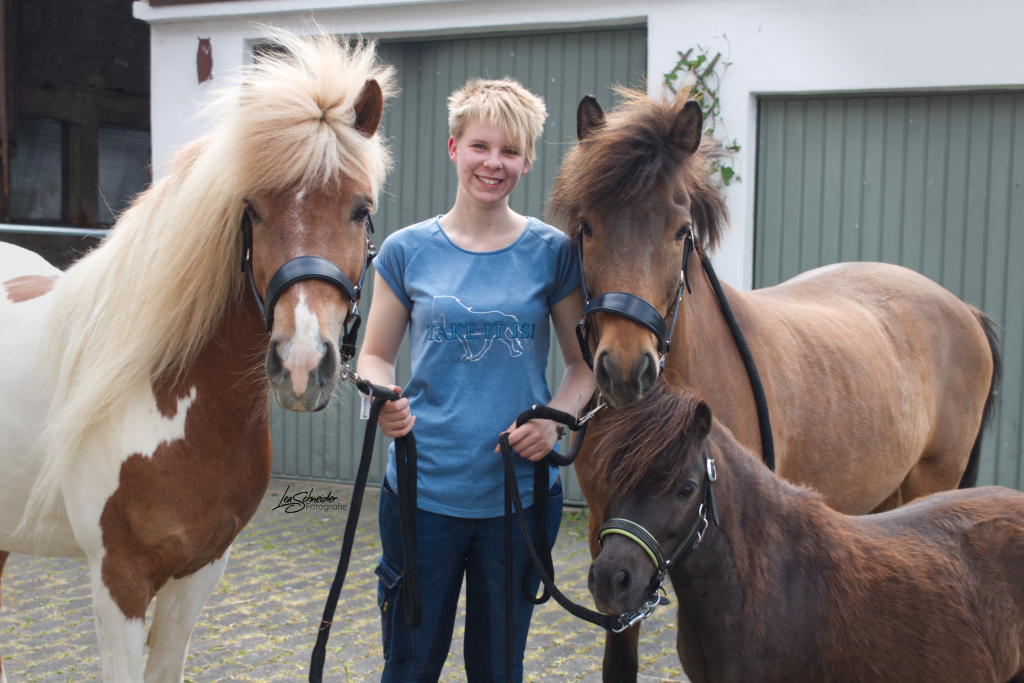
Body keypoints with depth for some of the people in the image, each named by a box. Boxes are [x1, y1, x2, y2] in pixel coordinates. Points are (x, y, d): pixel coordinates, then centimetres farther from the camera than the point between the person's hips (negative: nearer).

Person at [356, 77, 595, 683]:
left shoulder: (552, 252, -1)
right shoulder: (408, 250, 1)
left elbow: (586, 363, 4)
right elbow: (376, 356, 8)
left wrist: (556, 418, -15)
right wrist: (381, 399, -14)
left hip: (520, 492, 0)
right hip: (424, 490, 0)